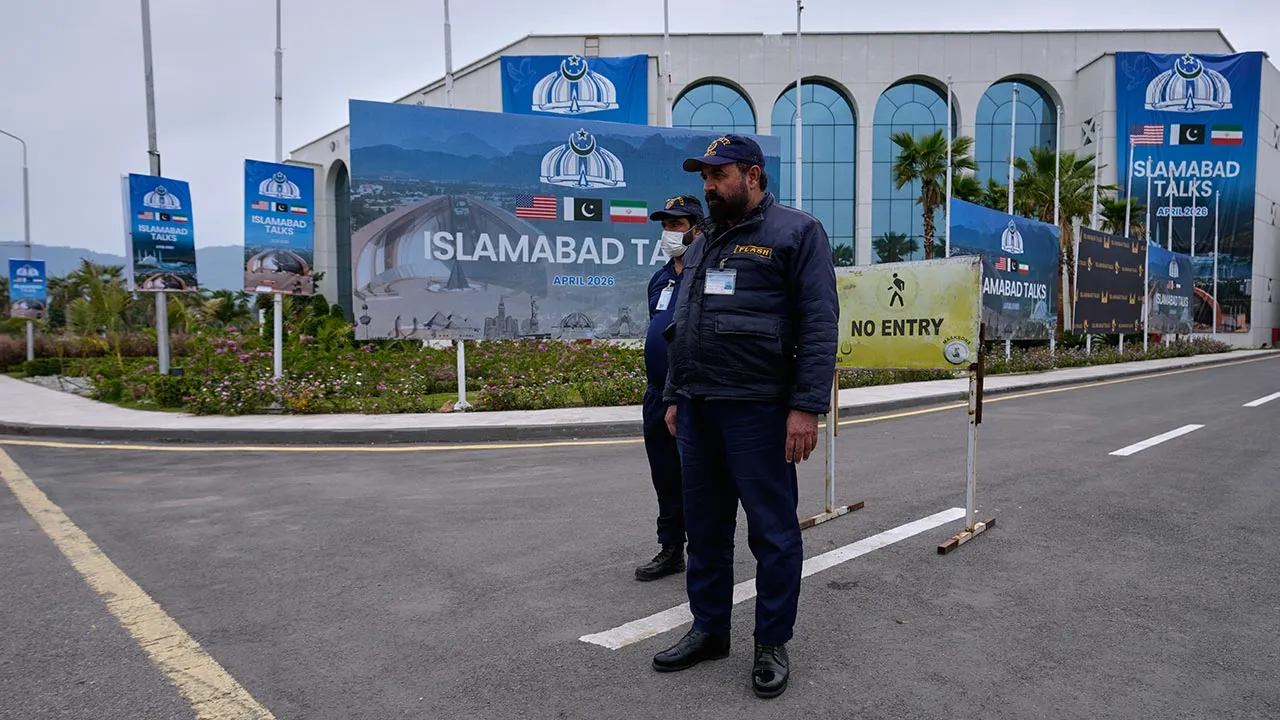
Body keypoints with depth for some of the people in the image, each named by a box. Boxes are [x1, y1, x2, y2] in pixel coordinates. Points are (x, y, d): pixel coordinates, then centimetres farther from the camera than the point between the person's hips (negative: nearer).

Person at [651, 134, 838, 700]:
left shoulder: (795, 232, -3)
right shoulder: (705, 244, 20)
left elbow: (819, 326, -11)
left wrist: (806, 406, -18)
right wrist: (674, 397, 19)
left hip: (757, 409, -7)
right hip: (697, 409, 7)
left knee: (772, 530, 3)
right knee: (704, 526, 14)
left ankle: (772, 644, 17)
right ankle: (709, 629, 28)